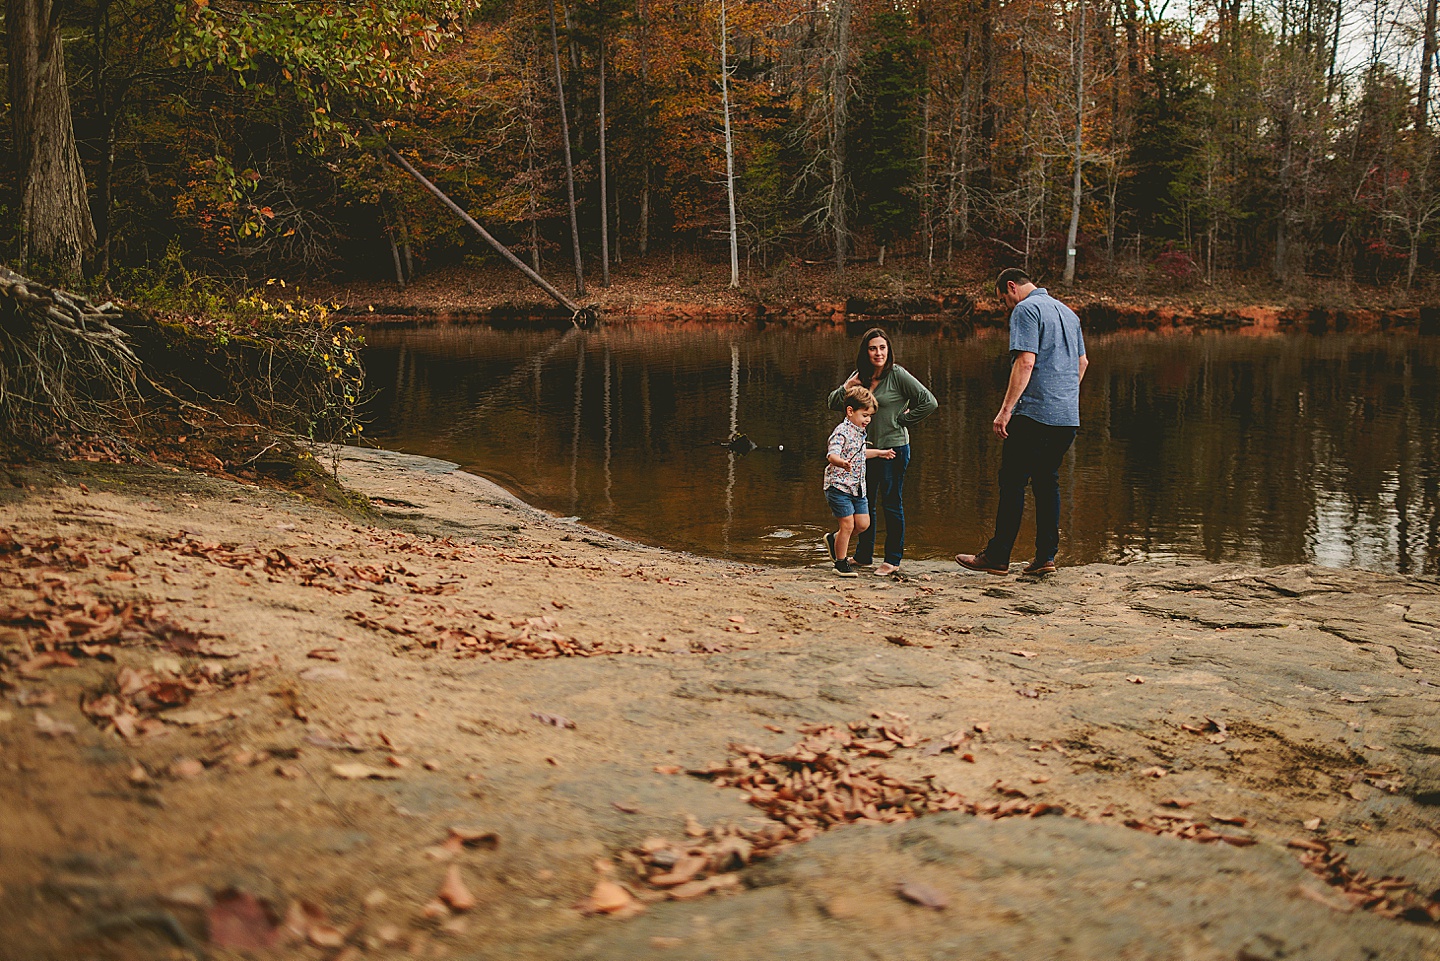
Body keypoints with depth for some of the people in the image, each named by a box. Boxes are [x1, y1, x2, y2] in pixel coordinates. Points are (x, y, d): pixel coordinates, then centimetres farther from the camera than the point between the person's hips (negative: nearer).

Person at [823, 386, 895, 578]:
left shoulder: (860, 432, 13)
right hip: (839, 485, -9)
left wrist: (879, 453, 36)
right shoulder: (842, 432, -16)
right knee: (847, 524, -7)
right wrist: (841, 463, -51)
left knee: (863, 523, 6)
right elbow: (831, 454, -31)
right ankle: (841, 563, 6)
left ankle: (834, 539, 29)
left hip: (857, 487, 9)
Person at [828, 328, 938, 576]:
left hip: (893, 448, -6)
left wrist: (902, 421, -10)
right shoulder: (860, 376, 7)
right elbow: (833, 404, 12)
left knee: (891, 504, 0)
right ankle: (863, 556, 25)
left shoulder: (898, 375, -10)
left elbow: (929, 402, -13)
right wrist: (847, 387, -7)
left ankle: (893, 560, 9)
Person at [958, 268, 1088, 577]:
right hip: (1068, 416, 8)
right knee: (1047, 481, 13)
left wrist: (1006, 410, -18)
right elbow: (1082, 362, 25)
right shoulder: (1068, 312, 19)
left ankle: (997, 558, 1)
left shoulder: (1026, 310, -8)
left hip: (1034, 412, -8)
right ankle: (1045, 557, 10)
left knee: (1013, 482, -2)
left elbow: (1025, 362, -18)